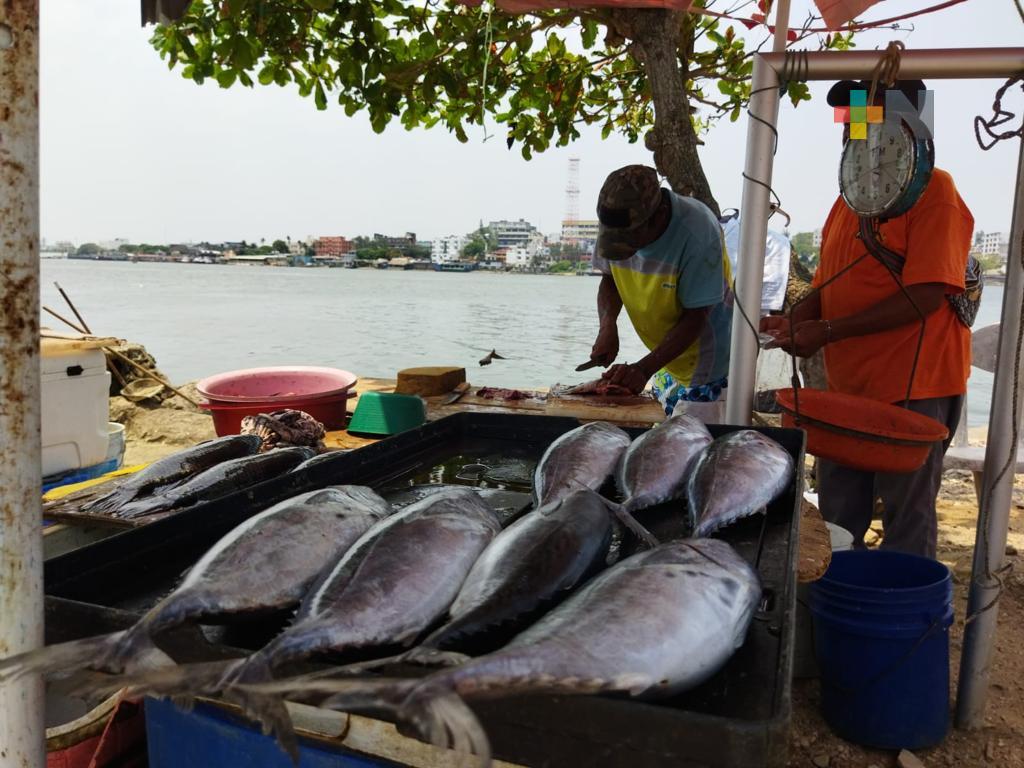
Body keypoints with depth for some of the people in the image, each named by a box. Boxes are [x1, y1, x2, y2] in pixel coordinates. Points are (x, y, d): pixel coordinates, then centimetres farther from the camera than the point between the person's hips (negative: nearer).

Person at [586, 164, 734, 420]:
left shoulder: (698, 233, -31)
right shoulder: (617, 223, -14)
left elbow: (695, 318, -26)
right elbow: (609, 279, 2)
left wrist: (643, 369, -33)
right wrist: (607, 327, -18)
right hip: (665, 355, 6)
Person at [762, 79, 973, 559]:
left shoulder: (933, 191, -10)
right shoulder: (849, 198, 13)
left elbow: (926, 296, -19)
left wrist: (827, 332, -21)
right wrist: (794, 323, -2)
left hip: (912, 390, -7)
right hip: (846, 386, 7)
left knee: (907, 524, 5)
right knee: (837, 521, 15)